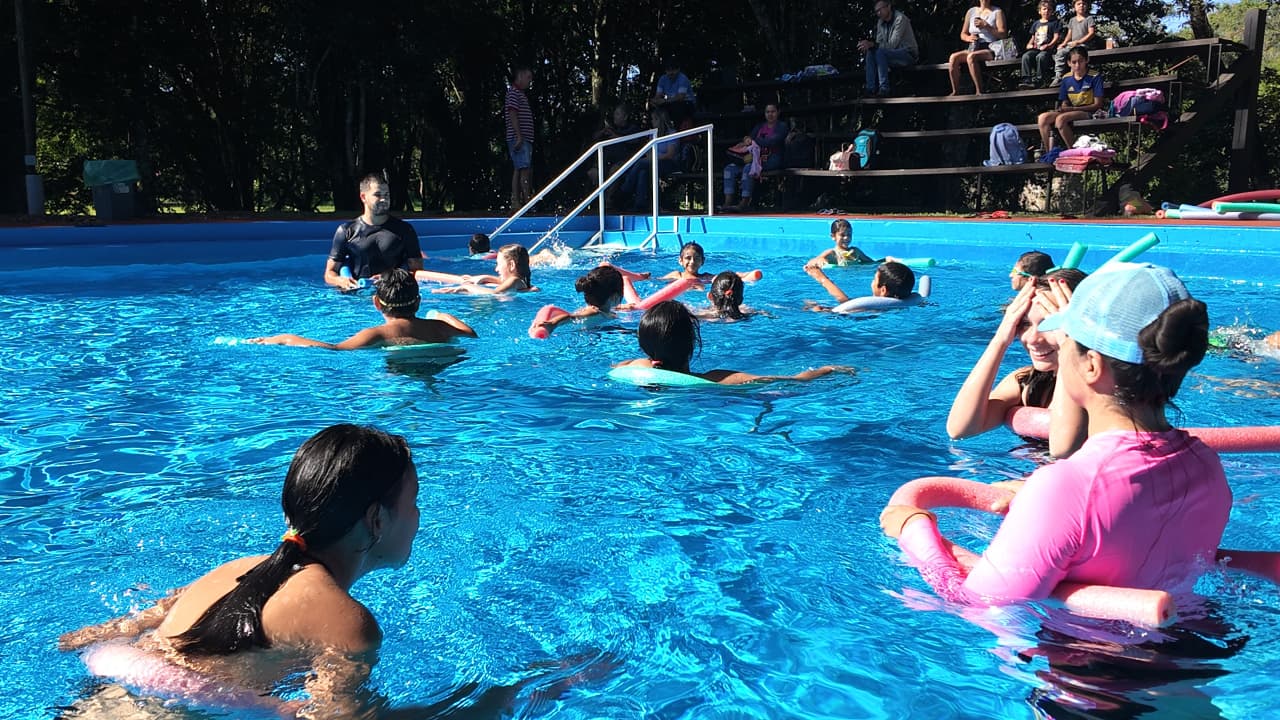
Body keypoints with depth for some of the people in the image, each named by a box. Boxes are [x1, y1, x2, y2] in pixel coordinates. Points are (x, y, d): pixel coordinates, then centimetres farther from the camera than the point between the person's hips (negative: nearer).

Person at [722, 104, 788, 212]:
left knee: (748, 168, -35)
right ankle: (728, 202, -25)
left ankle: (745, 203, -35)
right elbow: (750, 137, 15)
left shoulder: (782, 126, 4)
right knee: (730, 168, -14)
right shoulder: (760, 126, 25)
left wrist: (753, 141, -14)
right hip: (757, 157, 7)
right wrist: (747, 140, -11)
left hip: (772, 159, -7)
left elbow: (773, 141, -13)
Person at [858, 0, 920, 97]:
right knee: (870, 52, -14)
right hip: (894, 56, 8)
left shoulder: (900, 19, -16)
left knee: (880, 52, -30)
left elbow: (892, 45, -23)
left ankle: (884, 88, -30)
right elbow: (879, 43, 4)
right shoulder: (881, 23, 8)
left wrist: (872, 44, -32)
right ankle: (871, 88, -21)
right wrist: (868, 45, -19)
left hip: (909, 54, -8)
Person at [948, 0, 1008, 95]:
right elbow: (963, 34, 20)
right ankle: (955, 92, -22)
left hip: (990, 49, -5)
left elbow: (1003, 35, -4)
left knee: (971, 57, -36)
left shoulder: (997, 12, 7)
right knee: (953, 57, -24)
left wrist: (986, 26, -12)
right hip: (973, 48, 5)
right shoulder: (971, 11, 18)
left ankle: (979, 92, -34)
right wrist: (968, 38, -3)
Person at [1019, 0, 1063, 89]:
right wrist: (1029, 44, 9)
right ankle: (1027, 80, -33)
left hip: (1048, 49, -5)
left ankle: (1038, 80, -35)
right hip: (1035, 48, 5)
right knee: (1026, 56, -26)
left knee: (1040, 56, -37)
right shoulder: (1036, 24, 26)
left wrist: (1048, 45, -15)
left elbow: (1056, 37, 1)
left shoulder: (1055, 22, 10)